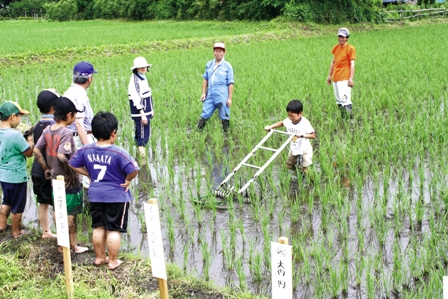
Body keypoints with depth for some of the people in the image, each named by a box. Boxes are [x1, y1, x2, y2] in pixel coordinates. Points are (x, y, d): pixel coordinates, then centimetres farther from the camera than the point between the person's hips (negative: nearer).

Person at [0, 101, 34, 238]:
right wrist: (30, 140, -1)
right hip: (16, 177, -8)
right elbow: (29, 152, -16)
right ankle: (16, 232, 24)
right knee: (17, 207, 10)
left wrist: (25, 139, 4)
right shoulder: (15, 135, -27)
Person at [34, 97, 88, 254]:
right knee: (71, 214, 7)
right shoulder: (67, 132, -22)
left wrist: (46, 169, 8)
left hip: (54, 179, 7)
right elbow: (62, 156, -33)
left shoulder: (47, 130, -1)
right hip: (69, 182, -7)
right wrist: (72, 173, -21)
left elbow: (36, 151, 1)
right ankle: (73, 245, 19)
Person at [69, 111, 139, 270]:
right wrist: (127, 180, -9)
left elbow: (73, 164, 7)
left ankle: (99, 257, 29)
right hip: (116, 196, -5)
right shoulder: (118, 153, -20)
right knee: (114, 229, 5)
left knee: (98, 227, 17)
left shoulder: (86, 150, -4)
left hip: (95, 195, 5)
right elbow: (134, 169, -28)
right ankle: (113, 261, 14)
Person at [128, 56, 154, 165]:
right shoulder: (135, 80, -16)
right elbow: (137, 99, -21)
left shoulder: (143, 77, 13)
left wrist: (151, 110, 23)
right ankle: (142, 158, -4)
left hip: (146, 112, 9)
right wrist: (142, 115, -24)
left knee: (144, 134, 16)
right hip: (140, 113, -9)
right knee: (143, 136, -8)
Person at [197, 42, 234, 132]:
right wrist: (203, 93, 10)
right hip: (210, 95, 3)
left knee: (225, 118, 1)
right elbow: (205, 79, 17)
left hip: (222, 97, -3)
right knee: (205, 115, 3)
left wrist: (230, 98, -6)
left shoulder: (227, 66, -1)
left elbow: (230, 83, -2)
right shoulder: (209, 64, 11)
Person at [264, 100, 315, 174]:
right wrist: (270, 127, -1)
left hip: (304, 150, -6)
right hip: (294, 149, 6)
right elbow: (281, 123, 10)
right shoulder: (288, 121, -11)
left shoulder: (305, 123, -26)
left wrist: (302, 135, -40)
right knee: (289, 166, 18)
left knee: (305, 170, -4)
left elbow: (313, 135, -25)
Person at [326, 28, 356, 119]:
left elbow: (352, 64, -9)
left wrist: (351, 78, -15)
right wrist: (330, 75, 20)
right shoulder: (336, 48, 13)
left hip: (344, 79, -7)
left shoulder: (350, 48, -5)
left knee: (345, 99, -16)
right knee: (339, 101, 9)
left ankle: (351, 119, -12)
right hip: (335, 78, 7)